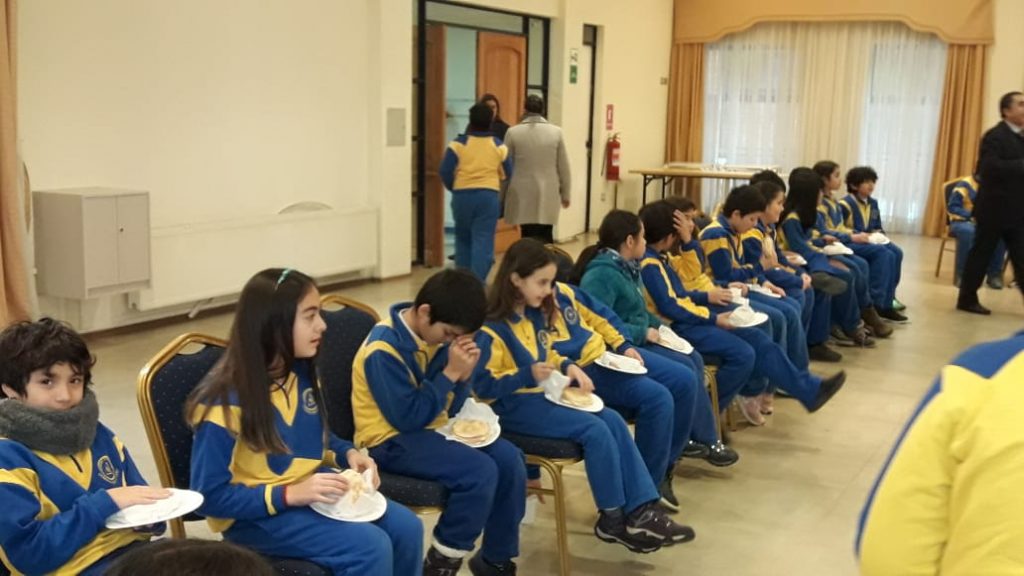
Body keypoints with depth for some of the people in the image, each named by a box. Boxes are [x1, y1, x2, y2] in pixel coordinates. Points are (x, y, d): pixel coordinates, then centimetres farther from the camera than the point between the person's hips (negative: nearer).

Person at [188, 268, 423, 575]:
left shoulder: (302, 373, 1)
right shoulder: (225, 403, -22)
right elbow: (210, 497, -20)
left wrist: (349, 454, -4)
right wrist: (289, 494, -29)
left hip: (310, 490, 7)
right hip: (254, 514, -7)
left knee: (406, 528, -8)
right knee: (369, 546, -24)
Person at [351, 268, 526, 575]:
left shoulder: (435, 336, 2)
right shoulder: (383, 350, -22)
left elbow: (450, 408, 7)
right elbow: (408, 417, -24)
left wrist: (464, 374, -13)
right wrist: (450, 373, -22)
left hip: (432, 428, 8)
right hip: (391, 439, -8)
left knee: (509, 458, -8)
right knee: (480, 471, -26)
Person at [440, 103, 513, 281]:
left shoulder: (458, 144, -3)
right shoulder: (499, 146, 3)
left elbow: (445, 172, -7)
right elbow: (507, 175, 5)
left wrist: (455, 188, 10)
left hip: (462, 196, 0)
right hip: (489, 196, 0)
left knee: (463, 239, 16)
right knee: (483, 241, 0)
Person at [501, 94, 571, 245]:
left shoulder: (513, 132, -2)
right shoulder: (556, 132, 0)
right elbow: (563, 167, 4)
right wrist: (566, 194, 14)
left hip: (522, 195, 0)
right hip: (548, 194, 1)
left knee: (528, 238, 2)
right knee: (546, 239, 6)